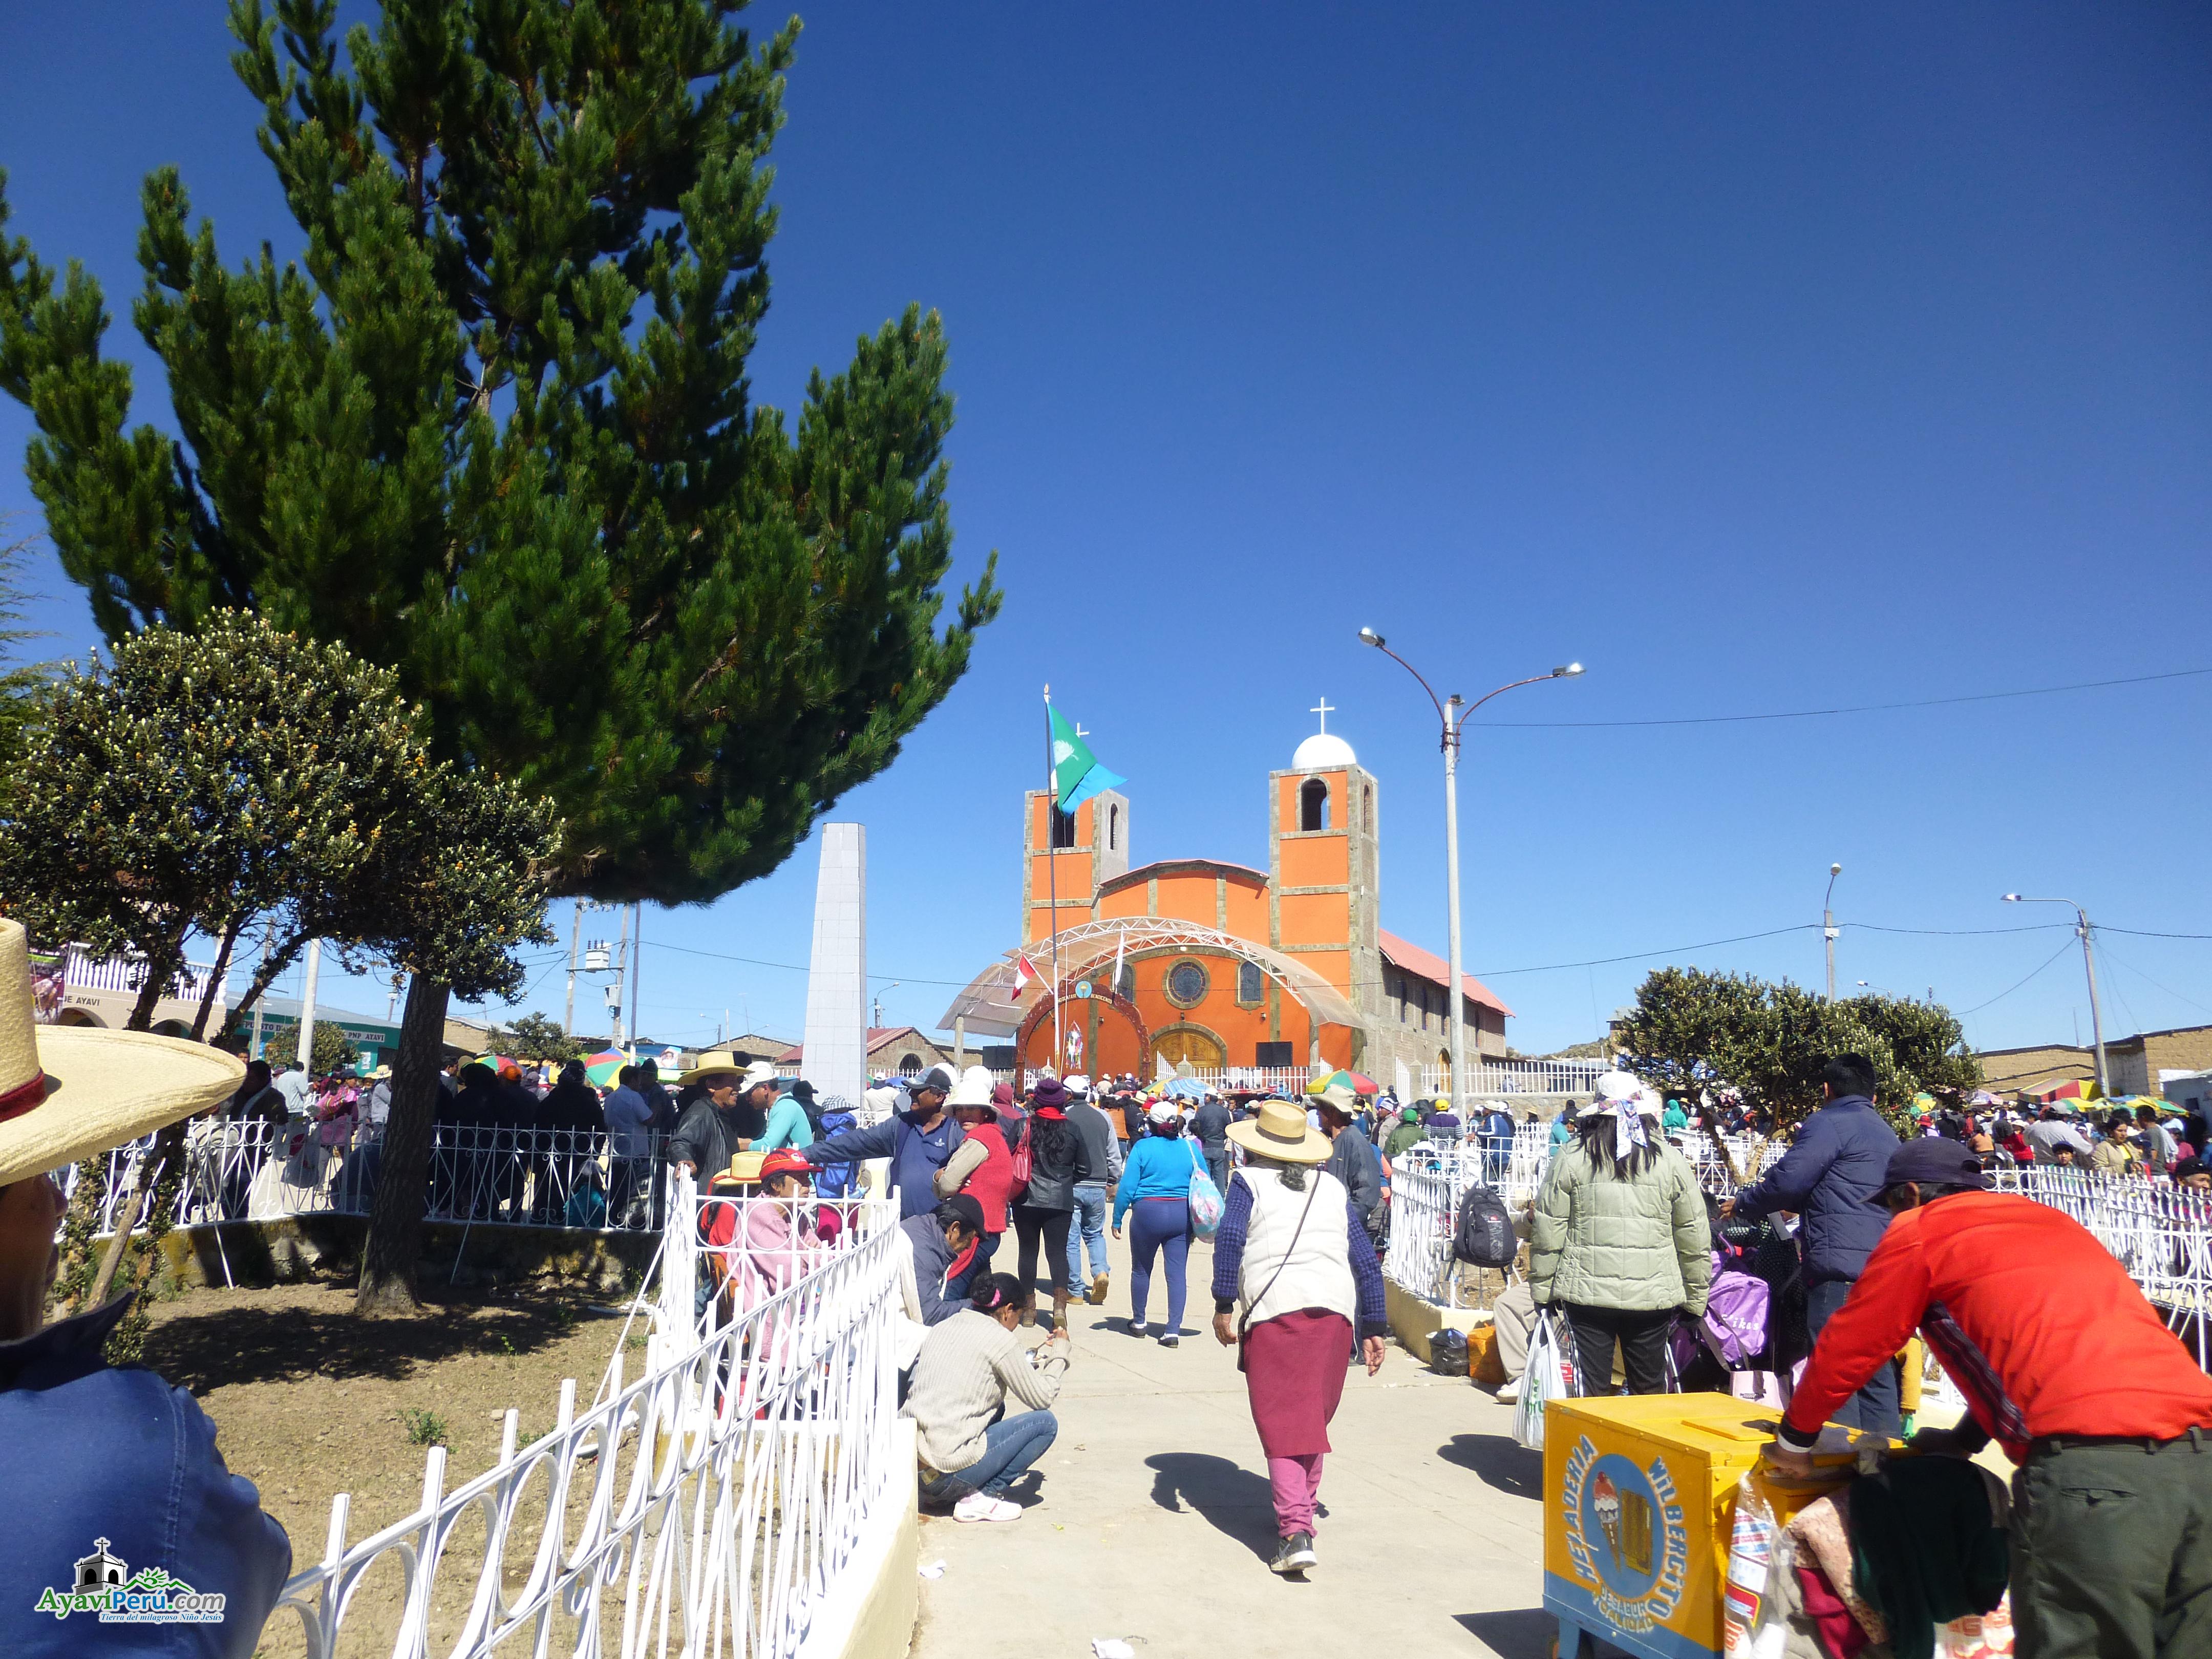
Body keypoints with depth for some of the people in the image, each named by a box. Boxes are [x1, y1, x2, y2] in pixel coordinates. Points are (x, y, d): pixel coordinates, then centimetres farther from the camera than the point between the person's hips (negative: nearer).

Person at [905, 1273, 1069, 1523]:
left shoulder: (944, 1328, 13)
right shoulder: (1000, 1339, -8)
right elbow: (1042, 1398, -1)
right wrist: (1059, 1353, 15)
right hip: (947, 1469, -8)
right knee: (1046, 1422, 4)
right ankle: (980, 1499, -3)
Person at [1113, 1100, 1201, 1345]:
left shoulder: (1143, 1147, -6)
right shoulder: (1191, 1148, 3)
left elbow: (1127, 1187, -9)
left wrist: (1117, 1219, -1)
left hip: (1148, 1213, -2)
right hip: (1182, 1215, 2)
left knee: (1141, 1270, 15)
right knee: (1177, 1273, 5)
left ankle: (1138, 1322, 30)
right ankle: (1173, 1331, 1)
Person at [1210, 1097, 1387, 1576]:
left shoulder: (1248, 1180, 10)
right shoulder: (1333, 1187, 20)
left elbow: (1229, 1237, -8)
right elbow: (1366, 1261, 17)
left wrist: (1224, 1305, -6)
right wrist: (1373, 1330, 21)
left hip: (1273, 1310, -4)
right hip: (1336, 1311, 4)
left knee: (1282, 1425, -1)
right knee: (1313, 1418, 19)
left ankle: (1296, 1532, -12)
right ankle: (1302, 1506, 33)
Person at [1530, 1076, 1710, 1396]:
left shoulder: (1571, 1160, -2)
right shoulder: (1672, 1162, 3)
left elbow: (1547, 1232, -1)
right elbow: (1695, 1238, 7)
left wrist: (1542, 1290, 9)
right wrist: (1696, 1298, 17)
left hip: (1587, 1293, -1)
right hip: (1653, 1297, 1)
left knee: (1593, 1390, 7)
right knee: (1651, 1391, 15)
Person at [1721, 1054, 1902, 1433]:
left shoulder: (1828, 1123, -5)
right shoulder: (1888, 1135, 24)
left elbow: (1789, 1179, -13)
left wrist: (1742, 1205, 3)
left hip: (1840, 1262, -9)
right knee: (1876, 1367, 12)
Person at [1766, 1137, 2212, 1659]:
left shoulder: (1920, 1229, 9)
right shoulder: (2054, 1222, 30)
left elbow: (1844, 1349, 13)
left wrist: (1794, 1439, 26)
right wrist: (1965, 1438, 47)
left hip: (2092, 1466, -7)